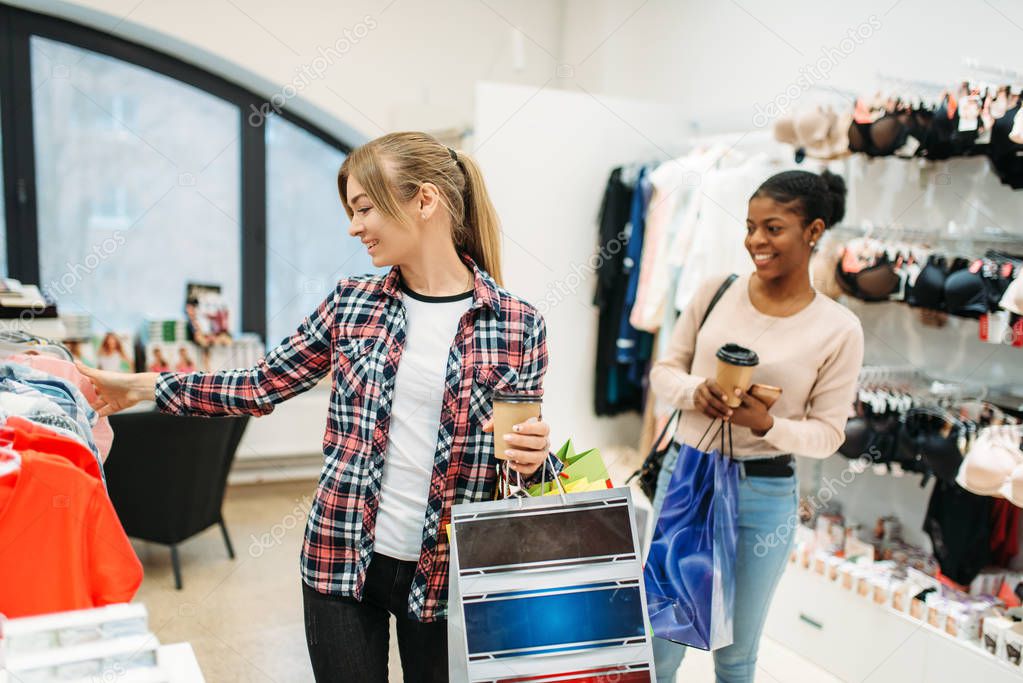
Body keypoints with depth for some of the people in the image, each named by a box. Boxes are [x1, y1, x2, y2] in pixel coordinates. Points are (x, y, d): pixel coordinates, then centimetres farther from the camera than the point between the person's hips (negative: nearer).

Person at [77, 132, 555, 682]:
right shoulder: (352, 303, -1)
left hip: (443, 573, -2)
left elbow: (523, 459, 1)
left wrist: (531, 458, -21)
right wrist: (140, 387, 6)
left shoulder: (517, 325, -9)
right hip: (341, 557, 2)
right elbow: (262, 385, 7)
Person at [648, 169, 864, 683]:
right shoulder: (716, 291, -2)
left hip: (763, 494, -1)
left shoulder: (839, 329, -8)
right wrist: (696, 391, -18)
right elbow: (664, 370, 4)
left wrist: (767, 425, -23)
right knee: (659, 634, 13)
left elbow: (827, 433, -4)